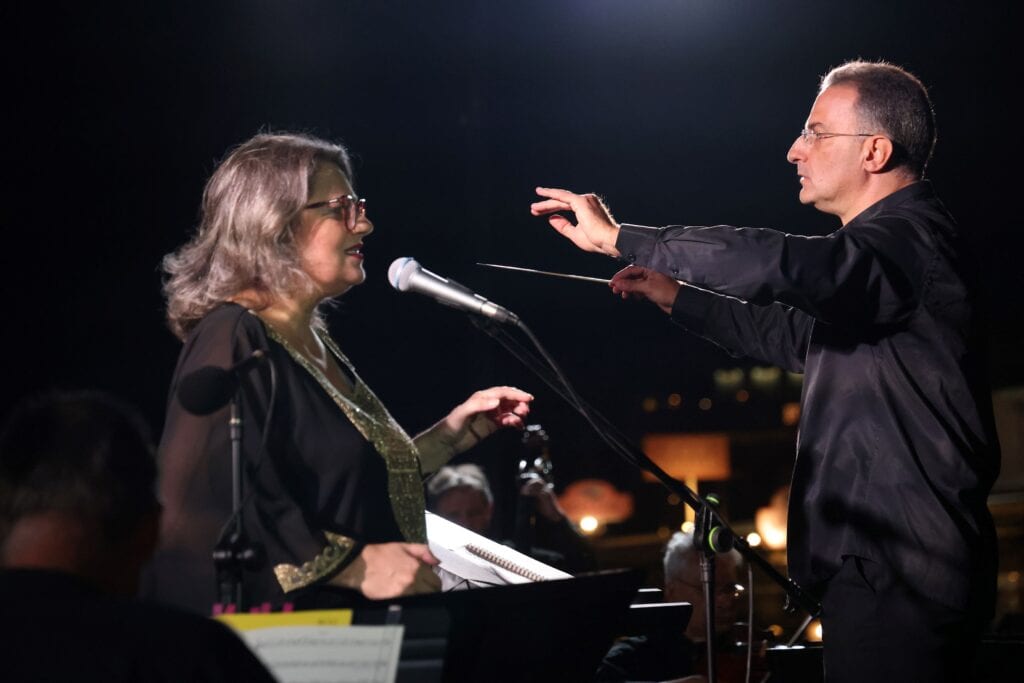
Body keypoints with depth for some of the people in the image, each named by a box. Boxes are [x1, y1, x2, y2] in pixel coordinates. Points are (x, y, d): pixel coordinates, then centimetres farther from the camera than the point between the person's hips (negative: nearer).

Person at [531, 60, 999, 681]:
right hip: (877, 565, 11)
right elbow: (804, 339, 31)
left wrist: (617, 237, -27)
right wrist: (679, 298, 26)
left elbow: (781, 264, -32)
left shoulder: (910, 238, -15)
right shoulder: (891, 244, 21)